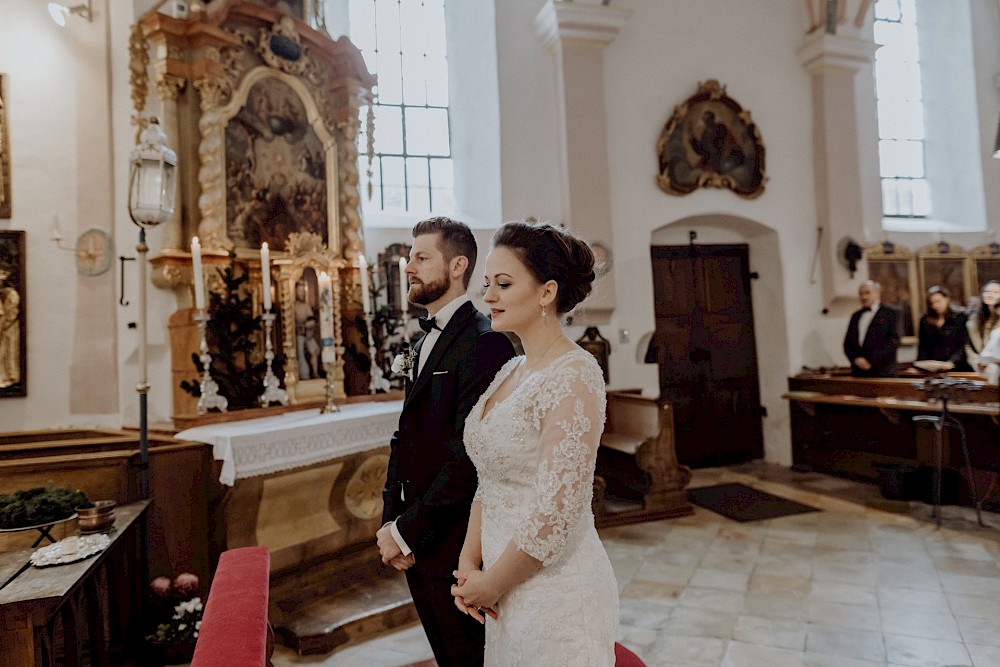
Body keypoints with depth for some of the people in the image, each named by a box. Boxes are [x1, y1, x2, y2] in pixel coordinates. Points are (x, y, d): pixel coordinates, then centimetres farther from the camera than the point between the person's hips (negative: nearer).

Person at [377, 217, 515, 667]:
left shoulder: (483, 343, -19)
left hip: (454, 545, -8)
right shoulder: (427, 341, 12)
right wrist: (391, 520, 2)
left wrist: (406, 533, -17)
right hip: (416, 544, 8)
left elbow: (467, 458, -24)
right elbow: (406, 439, 10)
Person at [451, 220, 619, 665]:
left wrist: (491, 583, -12)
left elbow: (557, 510, -23)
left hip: (556, 590, -7)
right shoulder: (510, 372, 5)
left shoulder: (573, 375, -20)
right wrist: (470, 564, -1)